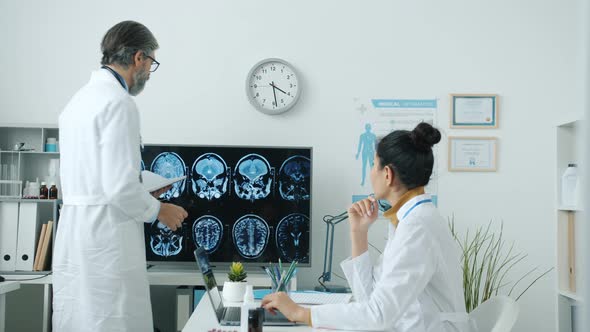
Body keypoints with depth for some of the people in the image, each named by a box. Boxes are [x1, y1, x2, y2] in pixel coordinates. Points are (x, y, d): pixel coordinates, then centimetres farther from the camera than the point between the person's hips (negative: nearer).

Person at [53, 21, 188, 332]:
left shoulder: (80, 98, 15)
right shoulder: (118, 102, -13)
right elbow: (120, 186, -19)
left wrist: (144, 195, 23)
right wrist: (158, 210, -2)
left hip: (74, 234, 9)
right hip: (105, 239, -9)